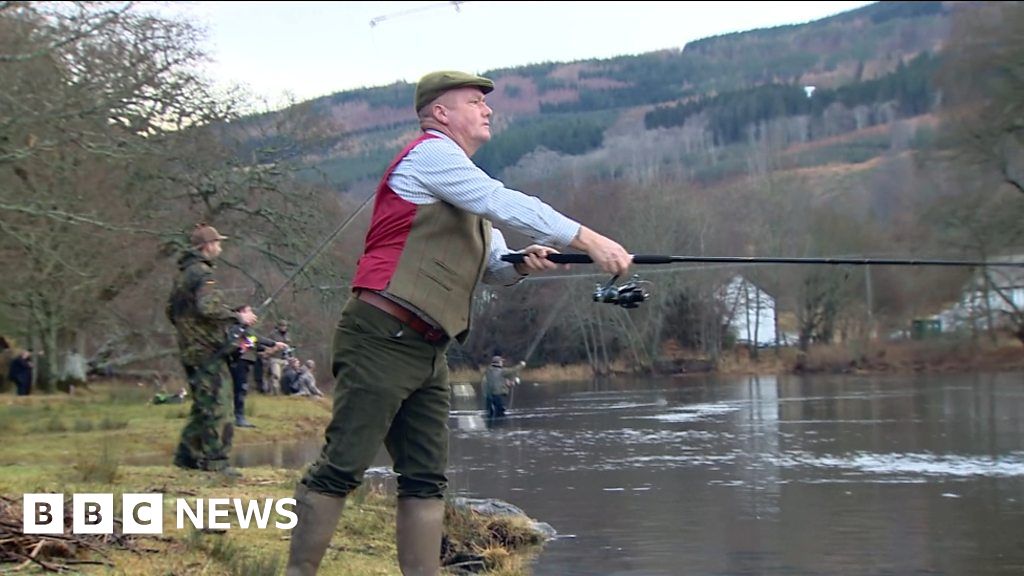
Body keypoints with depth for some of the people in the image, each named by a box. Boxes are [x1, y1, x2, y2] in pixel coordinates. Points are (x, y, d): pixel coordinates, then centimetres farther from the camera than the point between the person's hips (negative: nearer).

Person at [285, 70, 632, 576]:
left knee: (427, 479, 6)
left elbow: (492, 268, 23)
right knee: (342, 468, -10)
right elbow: (505, 204, -14)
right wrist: (589, 240, -16)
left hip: (428, 349, 10)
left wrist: (522, 263, 0)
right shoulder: (430, 152, -3)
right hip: (383, 338, -10)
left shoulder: (466, 184, 25)